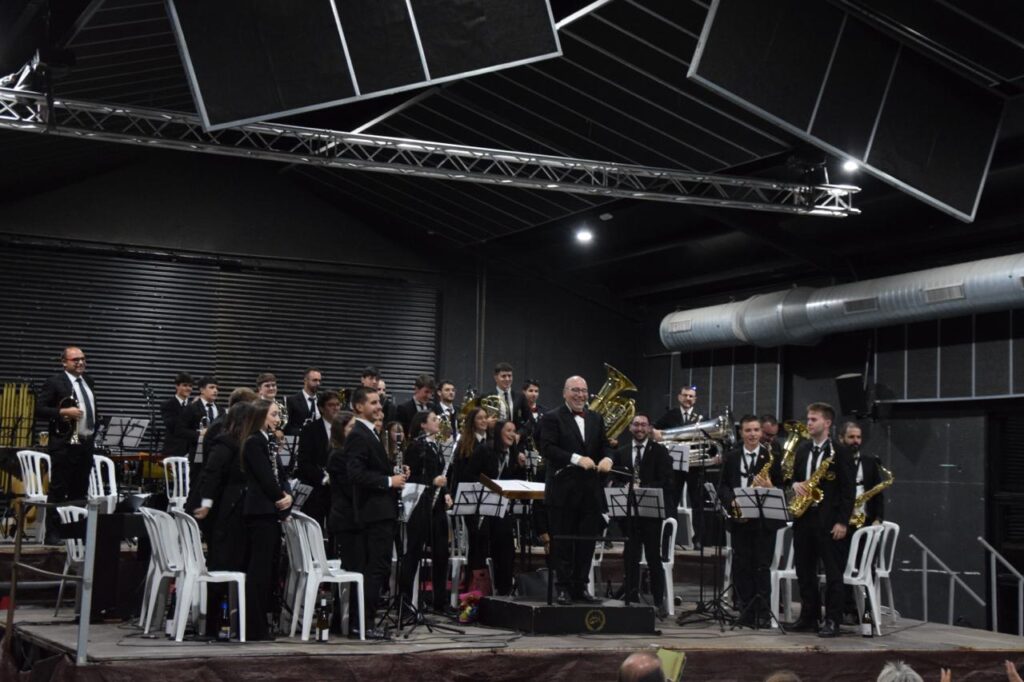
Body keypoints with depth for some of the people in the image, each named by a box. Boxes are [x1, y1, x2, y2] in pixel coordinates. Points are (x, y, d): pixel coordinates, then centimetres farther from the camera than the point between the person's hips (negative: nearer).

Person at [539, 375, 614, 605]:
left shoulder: (596, 419, 15)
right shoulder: (552, 418, -4)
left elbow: (605, 445, 15)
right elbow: (547, 449, -14)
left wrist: (607, 458, -10)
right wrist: (577, 459, -23)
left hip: (590, 491, 5)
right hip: (563, 490, -5)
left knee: (587, 541, 7)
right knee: (562, 542, 1)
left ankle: (580, 586, 15)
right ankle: (564, 588, 7)